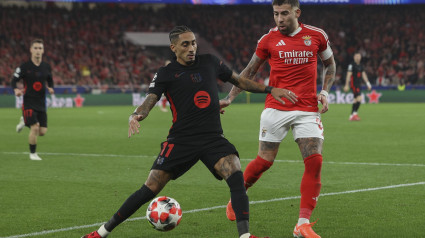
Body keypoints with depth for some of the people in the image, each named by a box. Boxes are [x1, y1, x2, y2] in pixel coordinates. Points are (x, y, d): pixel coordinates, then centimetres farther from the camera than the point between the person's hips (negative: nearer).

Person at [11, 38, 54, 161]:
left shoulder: (46, 67, 5)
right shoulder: (24, 67, -6)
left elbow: (50, 80, 19)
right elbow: (14, 80, -1)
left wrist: (50, 88, -3)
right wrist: (16, 90, -22)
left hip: (41, 103, 5)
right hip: (29, 102, -5)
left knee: (42, 131, 1)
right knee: (35, 128, -17)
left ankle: (25, 122, 31)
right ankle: (32, 153, 4)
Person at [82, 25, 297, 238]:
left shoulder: (210, 63, 11)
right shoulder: (166, 73, 1)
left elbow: (239, 81, 23)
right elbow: (150, 100, -12)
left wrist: (270, 90, 17)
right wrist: (136, 116, -34)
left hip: (213, 139, 2)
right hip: (181, 140, -2)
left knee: (236, 176, -26)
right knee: (150, 189, -5)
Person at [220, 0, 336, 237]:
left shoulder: (317, 36, 3)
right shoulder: (269, 39, 1)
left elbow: (329, 64, 19)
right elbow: (250, 71, 12)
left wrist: (325, 92, 4)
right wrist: (229, 98, 5)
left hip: (308, 110, 1)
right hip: (276, 109, -1)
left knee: (314, 162, -11)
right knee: (264, 161, -1)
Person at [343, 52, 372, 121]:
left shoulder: (361, 66, 15)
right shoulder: (351, 65, -8)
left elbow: (363, 74, 17)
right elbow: (348, 75, -11)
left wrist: (368, 83, 11)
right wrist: (346, 85, -14)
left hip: (359, 84, 8)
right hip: (353, 84, -8)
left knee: (356, 100, 8)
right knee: (359, 98, -18)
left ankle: (352, 116, 14)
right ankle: (354, 113, -15)